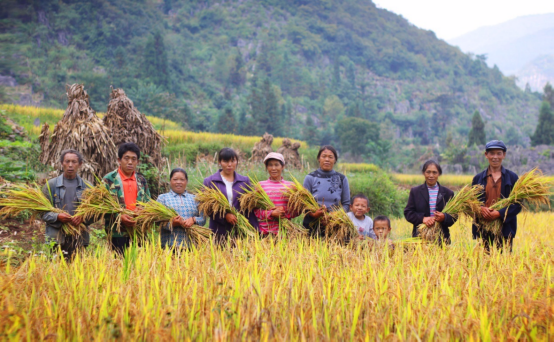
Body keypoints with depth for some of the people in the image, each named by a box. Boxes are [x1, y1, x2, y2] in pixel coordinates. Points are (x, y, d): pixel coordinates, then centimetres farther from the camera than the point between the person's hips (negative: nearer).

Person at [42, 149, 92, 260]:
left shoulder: (87, 187, 11)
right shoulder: (50, 185, 7)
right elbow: (42, 212, 3)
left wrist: (83, 218, -12)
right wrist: (57, 217, -16)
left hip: (79, 238, 1)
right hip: (57, 238, -1)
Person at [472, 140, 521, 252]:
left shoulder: (512, 178, 7)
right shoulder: (478, 178, 12)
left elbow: (518, 204, 2)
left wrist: (500, 213, -13)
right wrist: (480, 209, -13)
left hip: (505, 229, -1)